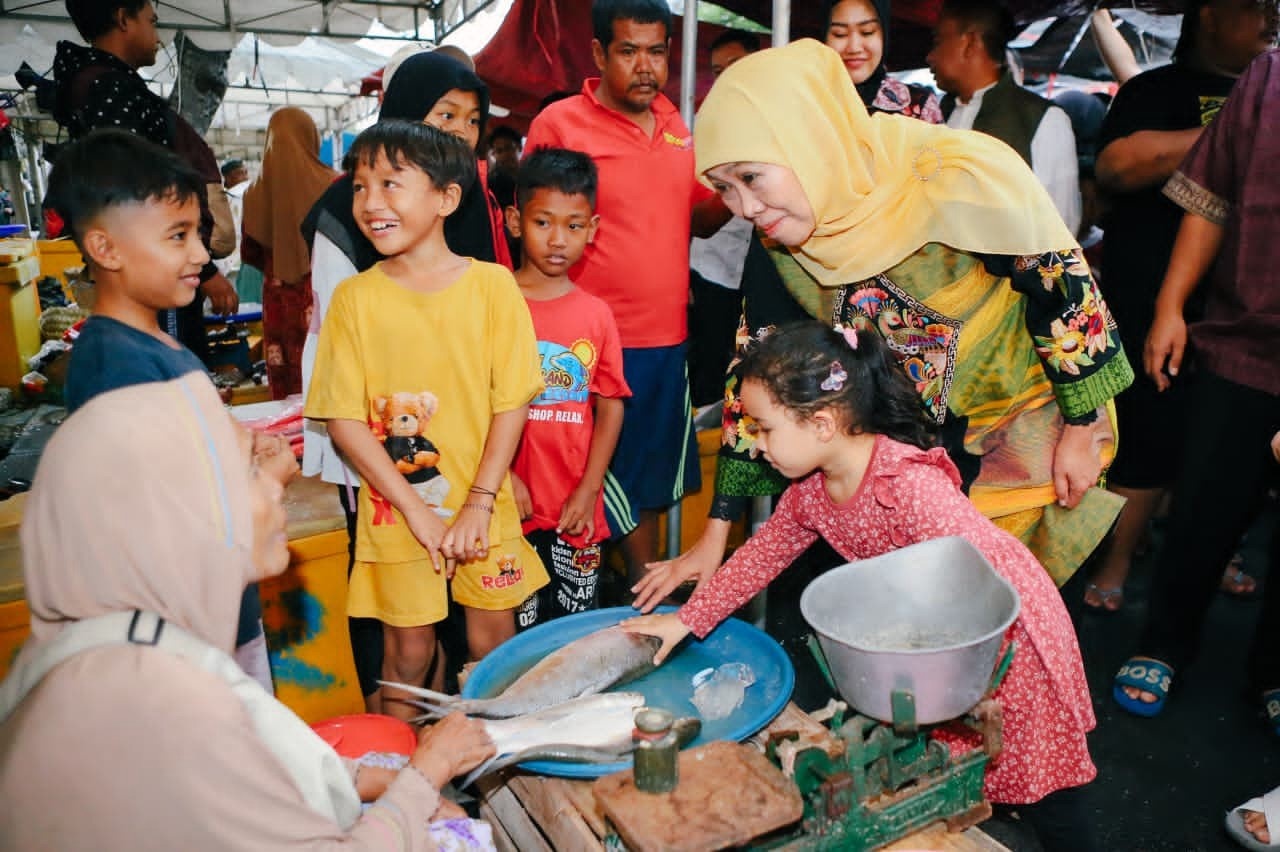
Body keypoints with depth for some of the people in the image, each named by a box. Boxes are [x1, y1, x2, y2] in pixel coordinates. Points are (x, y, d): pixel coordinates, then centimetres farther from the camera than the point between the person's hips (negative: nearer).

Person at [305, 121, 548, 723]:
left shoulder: (491, 285, -5)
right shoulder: (355, 297, -5)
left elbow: (512, 402, -6)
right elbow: (343, 419, -7)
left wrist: (478, 504, -11)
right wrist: (418, 511, -12)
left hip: (485, 511, 0)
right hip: (396, 514, 0)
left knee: (495, 645, 12)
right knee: (408, 652, 12)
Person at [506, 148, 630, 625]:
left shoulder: (596, 315, 4)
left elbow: (610, 408, 4)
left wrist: (588, 491, -3)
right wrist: (503, 478, -10)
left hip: (576, 511, 2)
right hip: (512, 504, -2)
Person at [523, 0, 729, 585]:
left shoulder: (675, 123, 11)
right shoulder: (559, 124, -7)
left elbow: (699, 218, 19)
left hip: (668, 340, 6)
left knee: (649, 488, 18)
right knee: (613, 497, 4)